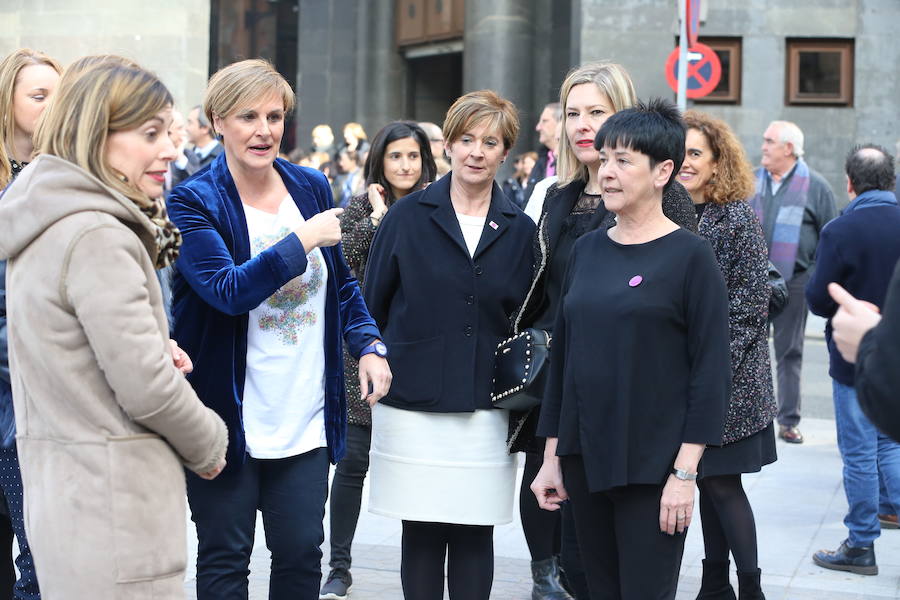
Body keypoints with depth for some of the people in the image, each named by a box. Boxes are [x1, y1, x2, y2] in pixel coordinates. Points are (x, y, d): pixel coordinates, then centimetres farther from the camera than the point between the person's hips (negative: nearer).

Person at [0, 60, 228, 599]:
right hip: (115, 506, -10)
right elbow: (145, 388, -18)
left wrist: (158, 352, 4)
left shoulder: (44, 231, 12)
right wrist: (209, 446, -1)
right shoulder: (99, 237, -18)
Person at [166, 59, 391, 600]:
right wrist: (303, 240, -22)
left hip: (307, 417, 4)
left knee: (302, 553, 10)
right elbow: (227, 290, -22)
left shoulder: (311, 187, 7)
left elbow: (342, 281, 17)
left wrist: (369, 344, 3)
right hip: (229, 416, -4)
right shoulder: (195, 202, -9)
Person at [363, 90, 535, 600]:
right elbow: (373, 306, 7)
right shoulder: (408, 218, 3)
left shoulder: (520, 231, 7)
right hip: (412, 403, -1)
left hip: (486, 410, 1)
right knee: (422, 533, 4)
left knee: (474, 534, 5)